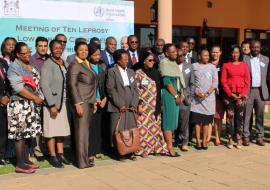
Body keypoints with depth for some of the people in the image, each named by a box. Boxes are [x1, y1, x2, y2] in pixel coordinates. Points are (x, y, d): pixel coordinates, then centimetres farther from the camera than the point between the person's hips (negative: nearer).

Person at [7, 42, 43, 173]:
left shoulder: (30, 66, 14)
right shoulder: (14, 67, -9)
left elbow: (37, 83, 19)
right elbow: (18, 88, -18)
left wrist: (40, 97, 3)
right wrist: (35, 98, -15)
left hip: (32, 105, 8)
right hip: (20, 105, -8)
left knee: (28, 133, 10)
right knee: (21, 134, -6)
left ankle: (26, 160, 18)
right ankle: (20, 165, -1)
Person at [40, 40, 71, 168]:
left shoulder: (65, 64, 11)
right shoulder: (47, 64, -10)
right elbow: (44, 85, -17)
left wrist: (69, 101, 5)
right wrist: (52, 105, -20)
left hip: (63, 102, 7)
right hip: (52, 102, -7)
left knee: (62, 129, 12)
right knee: (52, 130, 0)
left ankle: (60, 154, 22)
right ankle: (53, 157, 9)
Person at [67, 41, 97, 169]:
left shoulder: (87, 64, 17)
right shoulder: (74, 65, -8)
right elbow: (72, 85, -14)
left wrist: (94, 101, 17)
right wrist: (78, 104, -19)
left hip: (89, 102, 8)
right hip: (81, 102, -8)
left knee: (86, 130, 11)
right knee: (82, 131, -5)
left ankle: (85, 157, 19)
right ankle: (82, 162, 0)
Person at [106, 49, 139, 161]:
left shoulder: (131, 72, 16)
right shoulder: (112, 72, 0)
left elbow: (135, 89, 12)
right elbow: (110, 89, -7)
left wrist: (134, 104, -1)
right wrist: (120, 105, -12)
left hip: (130, 108, 5)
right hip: (117, 108, -4)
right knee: (118, 131, -2)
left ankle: (130, 152, 11)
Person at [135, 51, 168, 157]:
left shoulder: (156, 72, 11)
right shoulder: (138, 73, -3)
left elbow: (159, 89, 14)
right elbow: (136, 90, -7)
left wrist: (159, 104, 9)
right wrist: (139, 105, -13)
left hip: (154, 106, 5)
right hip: (144, 106, -5)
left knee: (155, 127, 6)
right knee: (143, 127, -3)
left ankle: (156, 147, 13)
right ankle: (143, 149, 5)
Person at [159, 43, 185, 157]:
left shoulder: (174, 63, 17)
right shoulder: (164, 63, -9)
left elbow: (179, 80, 18)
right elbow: (166, 81, -15)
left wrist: (181, 94, 4)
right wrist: (176, 96, -12)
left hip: (176, 95, 9)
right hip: (168, 94, -9)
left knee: (173, 120, 10)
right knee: (169, 120, -7)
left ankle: (168, 144, 17)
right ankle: (170, 148, -5)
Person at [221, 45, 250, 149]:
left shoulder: (244, 65, 10)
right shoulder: (226, 65, 5)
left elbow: (247, 81, 6)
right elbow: (223, 81, 0)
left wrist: (242, 95, -5)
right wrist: (231, 94, -9)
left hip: (241, 95, 1)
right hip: (229, 94, -1)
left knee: (240, 117, 0)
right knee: (229, 116, -3)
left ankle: (239, 139, 6)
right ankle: (230, 139, 3)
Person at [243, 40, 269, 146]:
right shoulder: (244, 59, 1)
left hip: (261, 91, 2)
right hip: (248, 91, -2)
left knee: (260, 115, 7)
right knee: (246, 115, 0)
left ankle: (259, 137, 15)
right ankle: (246, 137, 8)